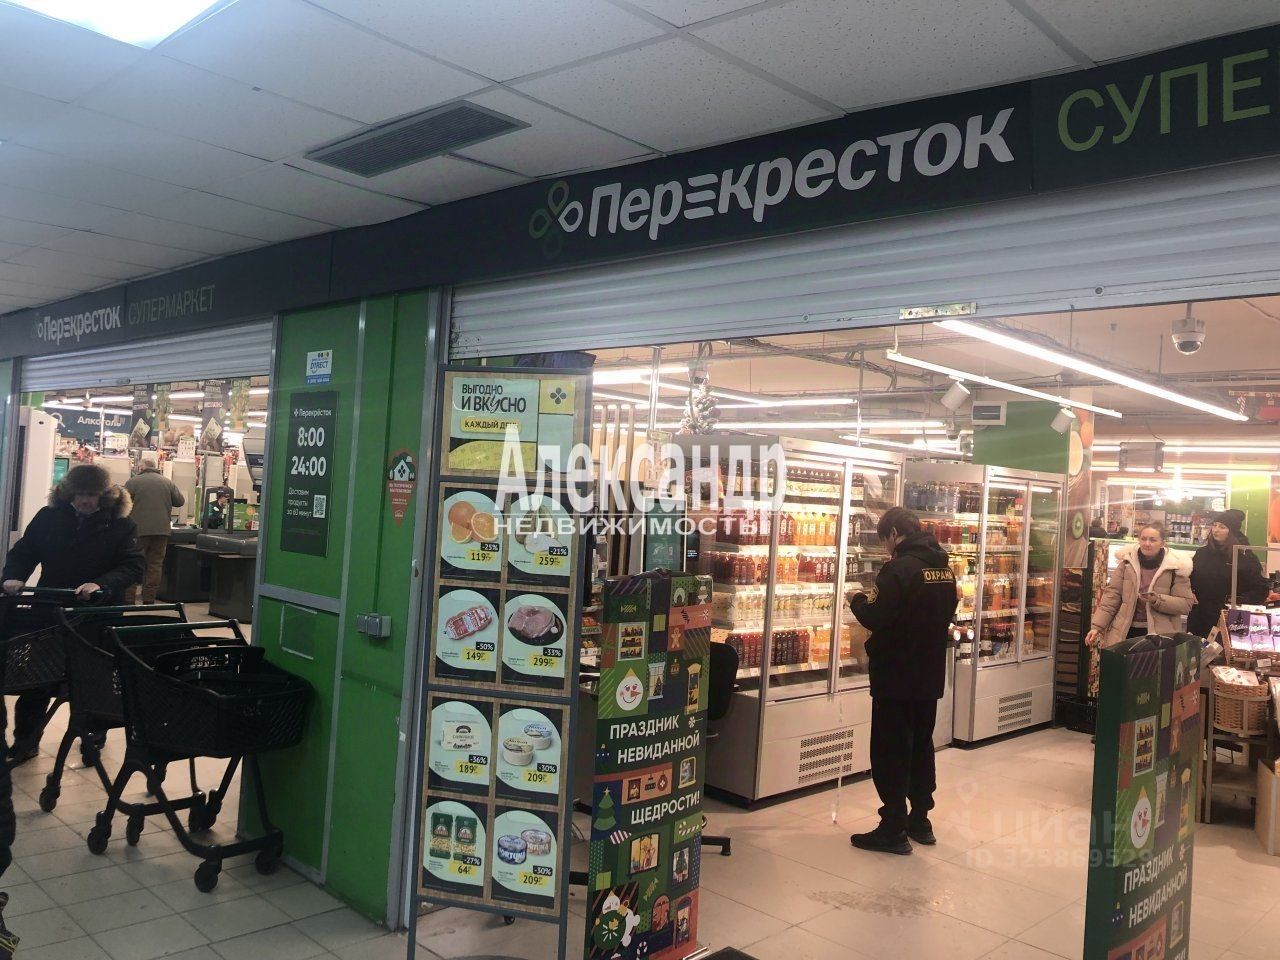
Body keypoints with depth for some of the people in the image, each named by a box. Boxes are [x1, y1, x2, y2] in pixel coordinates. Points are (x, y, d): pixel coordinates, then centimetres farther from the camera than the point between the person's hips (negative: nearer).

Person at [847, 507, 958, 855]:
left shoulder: (900, 568, -20)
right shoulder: (944, 568, 6)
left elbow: (875, 618, -22)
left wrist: (858, 600, -3)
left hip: (896, 677, -8)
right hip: (930, 675, 8)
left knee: (890, 752, 1)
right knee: (921, 746, 18)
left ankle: (893, 831, 5)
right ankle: (919, 820, 27)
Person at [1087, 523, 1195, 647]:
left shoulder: (1175, 567, -5)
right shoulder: (1127, 562, 0)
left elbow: (1186, 604, -4)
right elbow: (1111, 596, 0)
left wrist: (1158, 600, -21)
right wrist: (1097, 626, -6)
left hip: (1160, 635, -2)